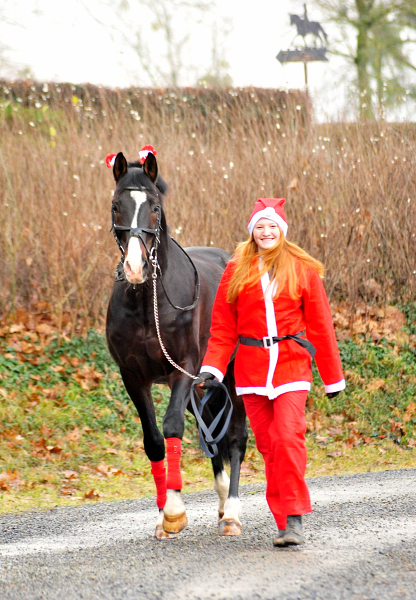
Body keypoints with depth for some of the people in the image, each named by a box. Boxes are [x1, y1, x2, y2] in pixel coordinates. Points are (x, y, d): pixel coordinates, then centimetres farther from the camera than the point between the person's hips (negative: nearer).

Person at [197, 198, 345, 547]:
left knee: (289, 438, -16)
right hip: (251, 368, 2)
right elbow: (223, 327, 8)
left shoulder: (303, 270, 5)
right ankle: (284, 522, 9)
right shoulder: (237, 270, 9)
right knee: (267, 445, 2)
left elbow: (320, 325, 7)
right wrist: (212, 368, -5)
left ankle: (294, 520, -13)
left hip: (291, 366, -2)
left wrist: (333, 377, 7)